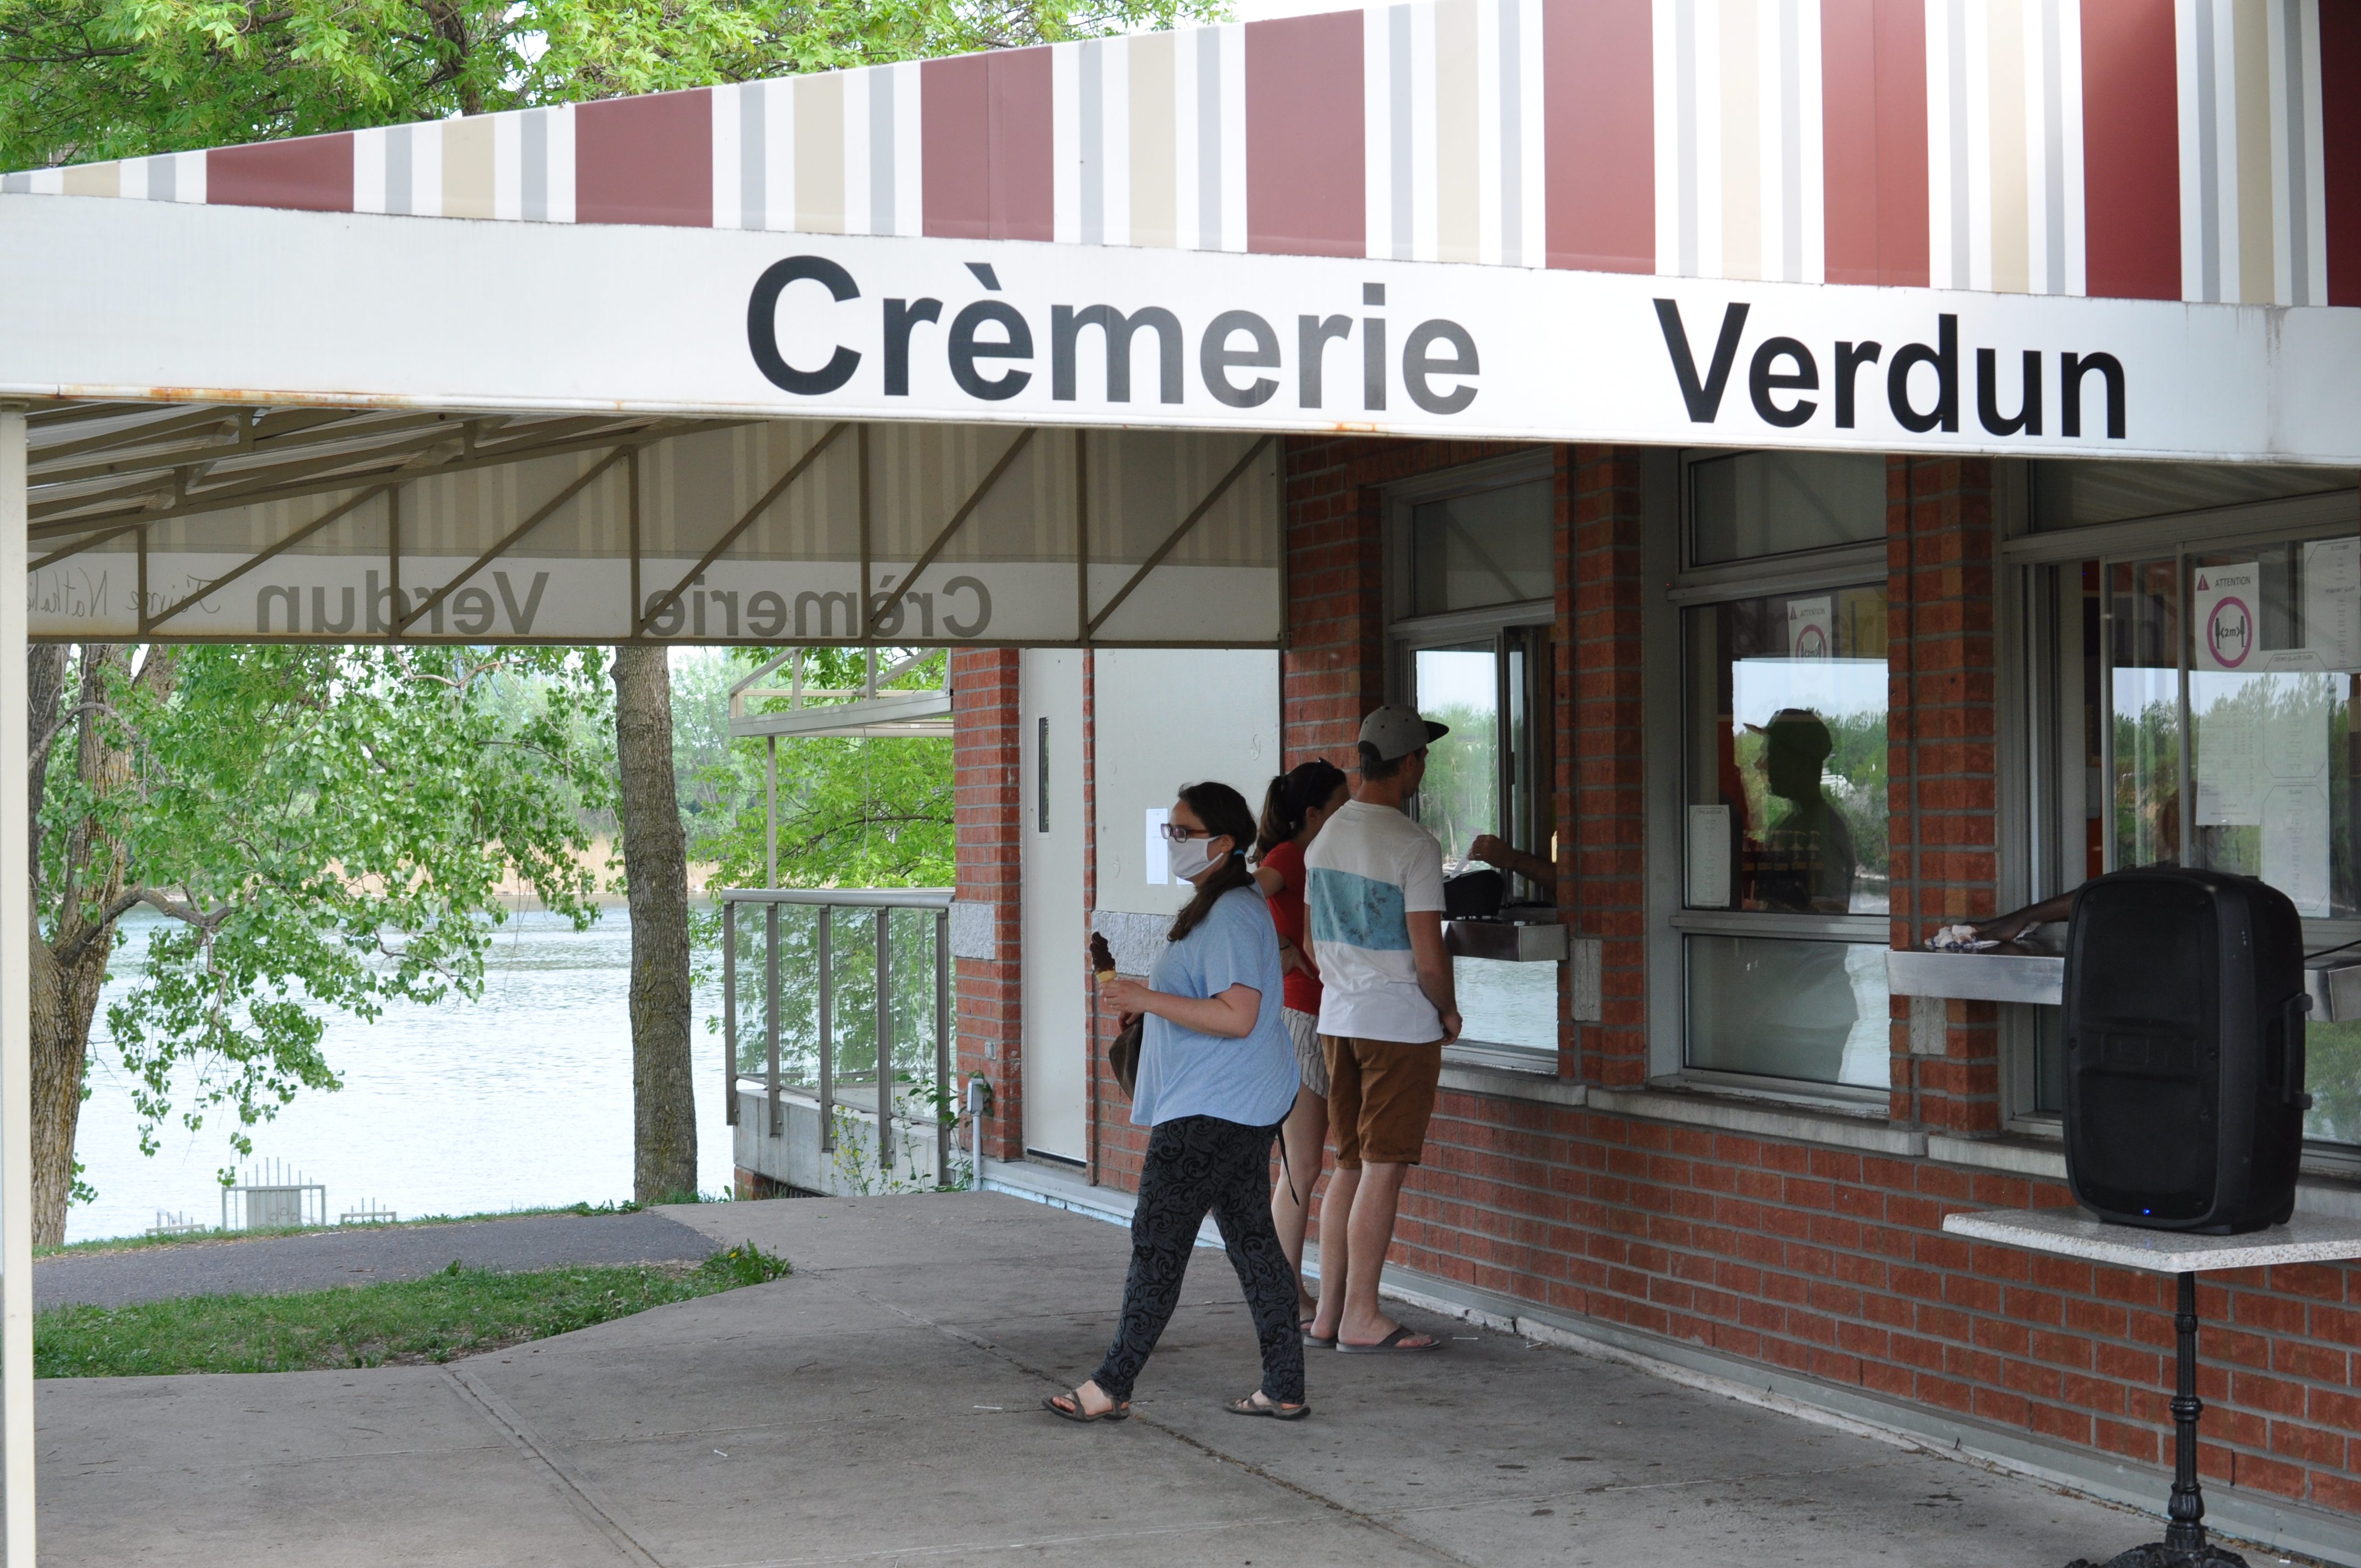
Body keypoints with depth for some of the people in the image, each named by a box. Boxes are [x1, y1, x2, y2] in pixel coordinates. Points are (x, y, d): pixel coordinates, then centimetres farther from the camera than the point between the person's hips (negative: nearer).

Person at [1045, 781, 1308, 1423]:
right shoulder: (1218, 908, 17)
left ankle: (1112, 1387, 1)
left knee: (1157, 1242, -5)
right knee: (1252, 1238, 10)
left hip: (1211, 1111, -11)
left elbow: (1237, 1016, -25)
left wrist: (1149, 1000, -25)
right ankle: (1285, 1389, 12)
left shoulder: (1232, 916, -17)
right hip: (1242, 1107, 11)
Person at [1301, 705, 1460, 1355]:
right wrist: (1449, 1012, -1)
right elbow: (1429, 959, -18)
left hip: (1338, 1019, 7)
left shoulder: (1324, 839, 8)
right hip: (1400, 1022, -7)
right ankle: (1361, 1318, -1)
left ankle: (1329, 1312, 15)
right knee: (1383, 1168, -3)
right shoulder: (1414, 846, -16)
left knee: (1350, 1166, 13)